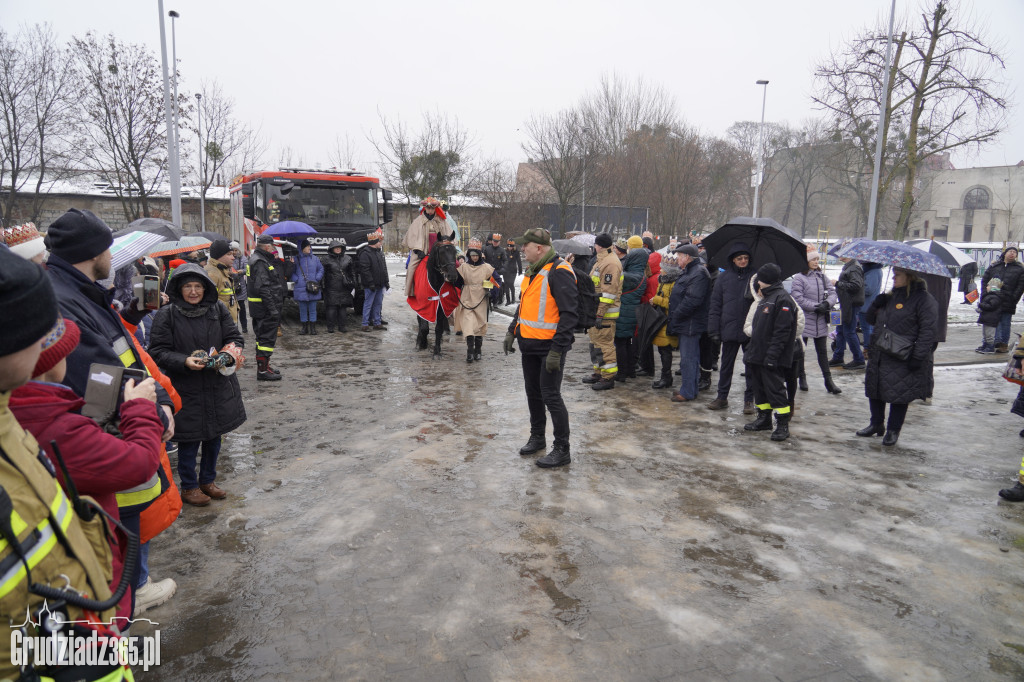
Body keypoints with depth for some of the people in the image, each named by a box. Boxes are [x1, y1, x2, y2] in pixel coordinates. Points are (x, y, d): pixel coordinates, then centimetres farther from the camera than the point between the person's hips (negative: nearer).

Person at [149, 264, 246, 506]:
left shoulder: (218, 310, 1)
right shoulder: (166, 315, -9)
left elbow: (235, 338, 4)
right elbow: (158, 352, -9)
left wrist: (229, 354, -17)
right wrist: (185, 361, -25)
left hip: (219, 386, 4)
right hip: (185, 390, -4)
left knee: (214, 436, 17)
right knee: (189, 439, 7)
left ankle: (208, 480, 36)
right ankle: (189, 487, 26)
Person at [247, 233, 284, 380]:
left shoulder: (258, 259, 16)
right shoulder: (260, 262, -18)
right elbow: (263, 288, -25)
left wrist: (275, 260, 10)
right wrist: (273, 309, -25)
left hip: (258, 308, 11)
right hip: (265, 307, -11)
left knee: (262, 337, 18)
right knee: (267, 338, -6)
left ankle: (263, 366, 30)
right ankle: (262, 371, -3)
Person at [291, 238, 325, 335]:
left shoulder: (315, 259, 5)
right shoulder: (296, 259, 1)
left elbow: (321, 269, 13)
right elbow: (291, 272, 6)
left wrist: (317, 279, 0)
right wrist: (296, 279, -8)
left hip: (313, 288, 1)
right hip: (301, 289, -1)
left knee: (312, 309, 4)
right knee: (302, 309, 6)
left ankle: (313, 328, 11)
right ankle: (304, 328, 17)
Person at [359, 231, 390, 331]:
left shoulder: (379, 252, 15)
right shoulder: (365, 253, -12)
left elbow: (384, 268, 20)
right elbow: (365, 270, -18)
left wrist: (386, 281, 15)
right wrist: (371, 283, -21)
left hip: (379, 285, 8)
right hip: (370, 285, -8)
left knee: (378, 304, 12)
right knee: (368, 304, -3)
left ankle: (377, 323, 19)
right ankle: (365, 324, 3)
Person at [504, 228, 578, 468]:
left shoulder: (559, 272, -17)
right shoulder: (532, 272, 13)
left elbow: (569, 314, -21)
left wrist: (557, 350, -23)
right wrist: (512, 331, 15)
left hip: (549, 346, -9)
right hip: (529, 345, 9)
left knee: (550, 396, -4)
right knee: (533, 393, 17)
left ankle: (562, 450, 7)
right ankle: (537, 438, 34)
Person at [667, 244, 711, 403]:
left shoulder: (698, 273, -16)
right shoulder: (688, 271, 18)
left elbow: (692, 300, -24)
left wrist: (676, 315, -17)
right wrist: (674, 318, 15)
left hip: (691, 324, -11)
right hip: (685, 323, 11)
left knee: (688, 358, -6)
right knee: (689, 357, 16)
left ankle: (687, 392, 0)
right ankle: (689, 389, 25)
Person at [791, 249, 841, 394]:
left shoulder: (823, 277, 8)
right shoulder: (799, 278, -8)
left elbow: (833, 294, 5)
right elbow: (798, 299, -15)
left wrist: (827, 304, -15)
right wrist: (816, 307, -19)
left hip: (821, 321, 4)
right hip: (804, 321, -4)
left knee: (822, 351, 8)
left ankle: (828, 381, 11)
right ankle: (802, 378, 22)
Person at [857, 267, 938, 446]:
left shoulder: (924, 299, -10)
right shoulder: (891, 296, 15)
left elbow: (927, 331, -14)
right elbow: (872, 320, 21)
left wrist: (918, 357, -19)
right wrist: (876, 305, 0)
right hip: (879, 355, 8)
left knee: (899, 393, 1)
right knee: (874, 389, 13)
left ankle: (893, 430, 16)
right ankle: (877, 424, 30)